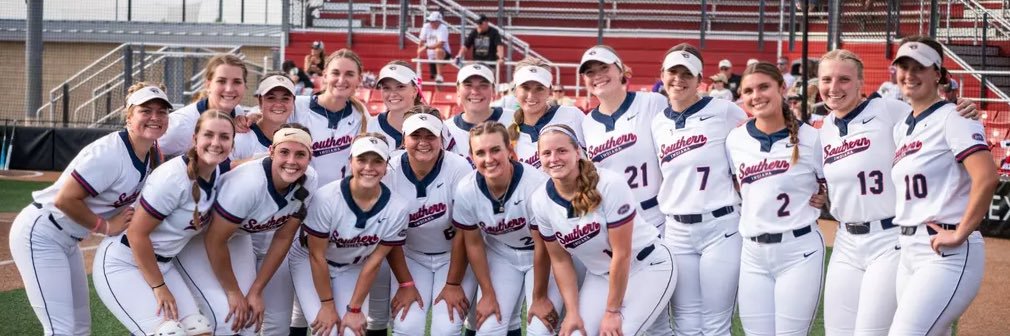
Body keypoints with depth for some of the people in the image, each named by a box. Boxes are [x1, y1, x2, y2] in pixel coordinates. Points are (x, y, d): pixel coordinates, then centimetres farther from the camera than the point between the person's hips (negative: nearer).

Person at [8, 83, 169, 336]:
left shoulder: (153, 154, -1)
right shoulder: (110, 153, -26)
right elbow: (64, 200, -27)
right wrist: (106, 226, -17)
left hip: (69, 240, 9)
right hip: (40, 236, -9)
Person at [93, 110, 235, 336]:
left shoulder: (218, 173, -4)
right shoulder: (174, 178, -25)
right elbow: (137, 234, -21)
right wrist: (159, 287, -14)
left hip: (162, 263, 8)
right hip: (122, 263, -8)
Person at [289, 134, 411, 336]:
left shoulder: (397, 208, -23)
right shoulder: (326, 198, -30)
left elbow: (373, 262, -13)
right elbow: (317, 255, -19)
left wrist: (354, 309, -11)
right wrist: (327, 305, -14)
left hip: (353, 268, 2)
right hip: (309, 262, -2)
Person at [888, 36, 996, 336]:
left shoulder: (952, 117, -8)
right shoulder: (901, 129, 16)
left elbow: (986, 178, -22)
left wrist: (960, 234, -19)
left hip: (948, 254, -8)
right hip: (909, 251, 8)